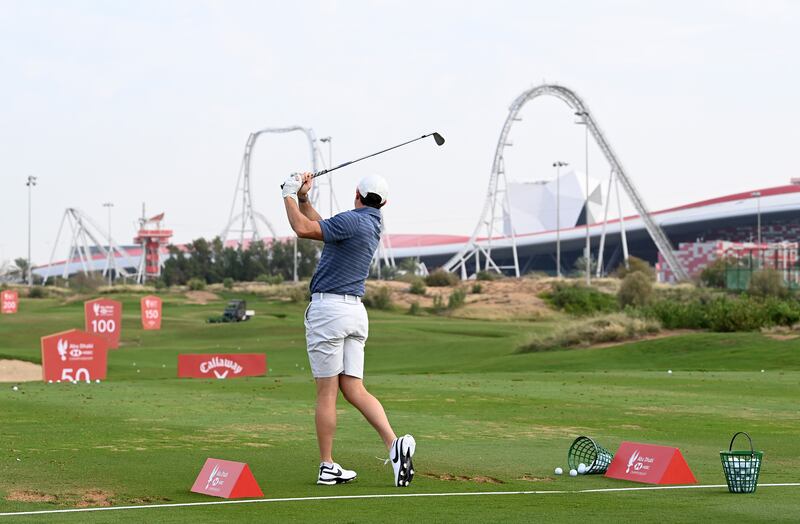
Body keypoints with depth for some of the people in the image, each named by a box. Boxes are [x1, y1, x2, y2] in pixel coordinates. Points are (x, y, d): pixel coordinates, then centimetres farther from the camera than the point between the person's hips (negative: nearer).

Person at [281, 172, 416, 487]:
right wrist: (303, 199, 17)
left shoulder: (352, 220, -11)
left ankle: (327, 467, 2)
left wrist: (289, 195, -6)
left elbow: (304, 229, -19)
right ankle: (393, 443, -15)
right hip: (356, 311, 8)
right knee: (354, 389, 4)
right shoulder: (371, 225, 16)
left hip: (328, 308, -8)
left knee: (327, 392, -2)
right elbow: (320, 227, 27)